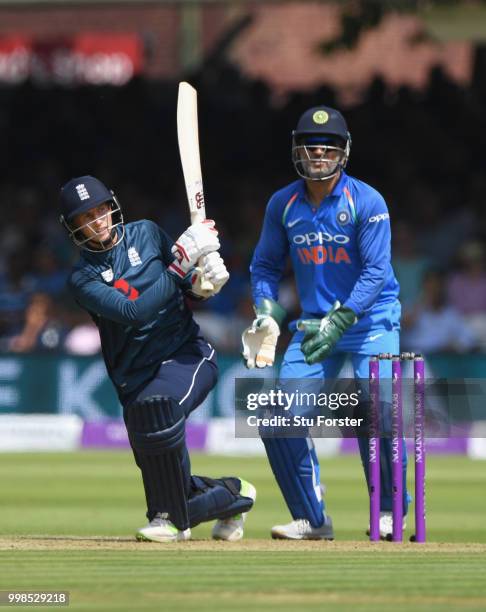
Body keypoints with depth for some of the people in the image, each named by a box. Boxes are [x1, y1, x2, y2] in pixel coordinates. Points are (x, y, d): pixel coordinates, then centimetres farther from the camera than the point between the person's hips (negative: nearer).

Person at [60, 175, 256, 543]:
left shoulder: (146, 234, 5)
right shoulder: (83, 278, -2)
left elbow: (188, 288, 13)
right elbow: (133, 312, -19)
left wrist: (207, 276, -12)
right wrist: (182, 262, -23)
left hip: (188, 354, -2)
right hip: (138, 379, 2)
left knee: (155, 405, -34)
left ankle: (172, 517, -23)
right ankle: (233, 494, 28)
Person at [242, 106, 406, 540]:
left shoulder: (366, 202, -12)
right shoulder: (283, 204, 2)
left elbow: (376, 272, -17)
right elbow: (266, 265, 13)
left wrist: (339, 322, -26)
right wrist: (266, 311, -6)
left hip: (370, 320, -5)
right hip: (314, 325, 5)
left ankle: (391, 511, -4)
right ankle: (312, 519, 7)